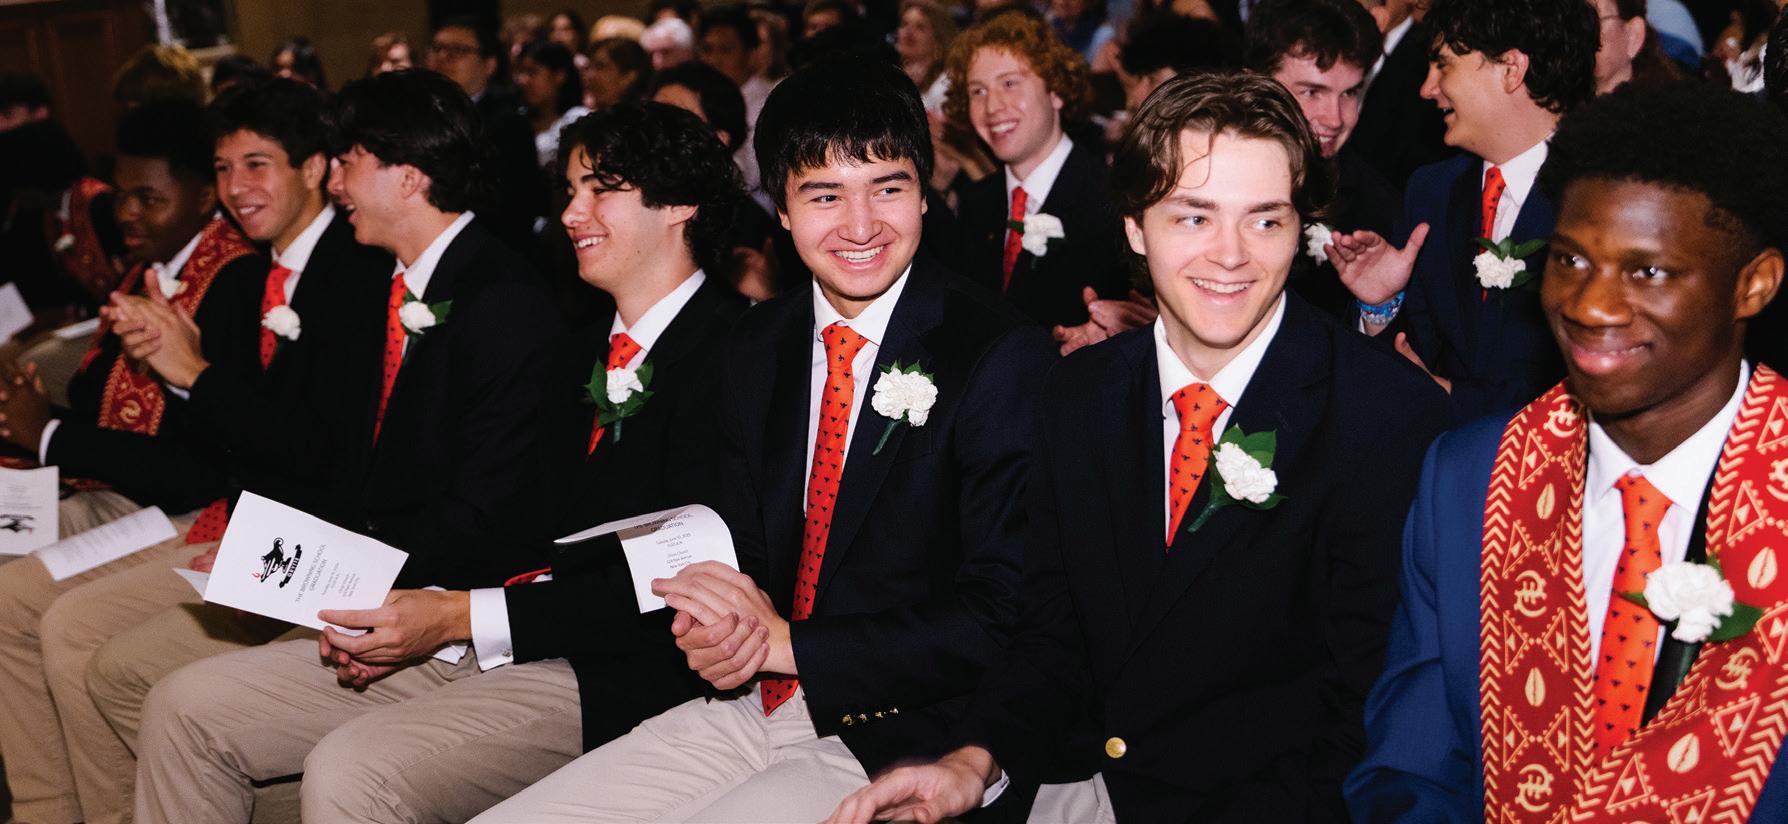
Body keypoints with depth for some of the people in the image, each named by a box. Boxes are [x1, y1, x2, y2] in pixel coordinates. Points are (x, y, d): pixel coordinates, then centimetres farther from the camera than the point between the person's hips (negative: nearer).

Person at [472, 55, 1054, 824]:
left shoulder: (1006, 359, -13)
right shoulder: (754, 349, 8)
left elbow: (1001, 617, -16)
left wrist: (785, 642, -14)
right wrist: (712, 633, -7)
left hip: (895, 747, -6)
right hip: (751, 712, 7)